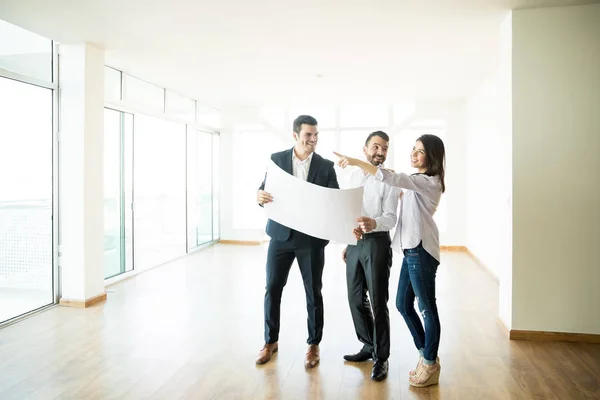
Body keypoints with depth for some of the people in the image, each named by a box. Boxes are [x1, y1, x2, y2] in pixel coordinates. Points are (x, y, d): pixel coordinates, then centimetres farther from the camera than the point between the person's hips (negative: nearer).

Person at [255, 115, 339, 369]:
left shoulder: (326, 166, 0)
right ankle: (270, 341, 27)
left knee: (313, 292, 8)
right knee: (272, 289, 7)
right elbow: (265, 190, 4)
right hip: (281, 233, 1)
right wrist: (260, 196, -20)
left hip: (312, 237, -1)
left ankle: (314, 345, 26)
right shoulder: (277, 159, 2)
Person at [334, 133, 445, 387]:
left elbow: (392, 179, -24)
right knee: (403, 304, 14)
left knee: (427, 308, 1)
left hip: (421, 250, -10)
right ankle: (426, 355, 29)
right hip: (411, 249, 10)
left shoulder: (430, 182, -12)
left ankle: (430, 365, 16)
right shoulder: (416, 181, 18)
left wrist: (356, 162, -25)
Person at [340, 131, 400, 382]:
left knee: (378, 302, 0)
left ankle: (381, 357, 16)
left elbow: (391, 218, -15)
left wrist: (373, 223, -37)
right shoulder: (353, 176, 10)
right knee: (355, 299, 14)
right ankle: (369, 345, 32)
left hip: (377, 243, -6)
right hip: (354, 242, 6)